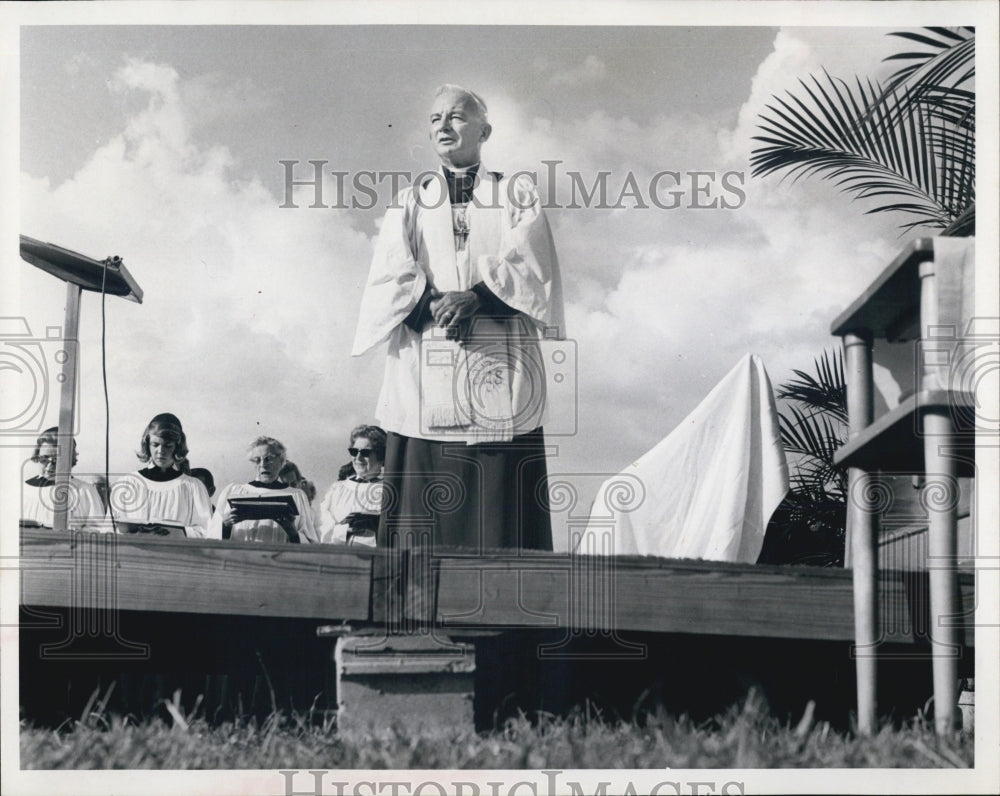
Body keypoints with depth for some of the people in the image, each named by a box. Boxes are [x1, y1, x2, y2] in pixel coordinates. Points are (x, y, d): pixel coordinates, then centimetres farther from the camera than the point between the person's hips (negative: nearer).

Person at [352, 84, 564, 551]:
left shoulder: (517, 194, 15)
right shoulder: (409, 203, 19)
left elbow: (530, 267, -1)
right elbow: (390, 279, 4)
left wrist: (474, 298, -17)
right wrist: (435, 306, -16)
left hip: (501, 372, -1)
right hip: (425, 377, 2)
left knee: (502, 509, -8)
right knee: (424, 521, -5)